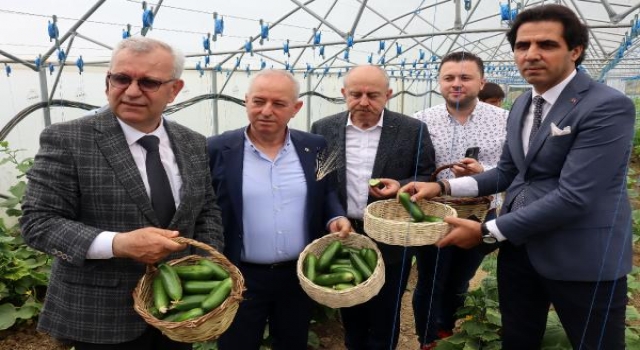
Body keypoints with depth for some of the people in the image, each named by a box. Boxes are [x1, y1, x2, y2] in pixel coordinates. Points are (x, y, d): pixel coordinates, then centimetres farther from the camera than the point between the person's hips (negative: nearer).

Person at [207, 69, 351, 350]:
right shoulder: (217, 150, -9)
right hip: (241, 278, -2)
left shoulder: (314, 147, -1)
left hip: (300, 275, 3)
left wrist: (336, 218, -9)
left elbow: (327, 193, 11)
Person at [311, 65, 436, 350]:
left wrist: (401, 187, -20)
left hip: (390, 243, -2)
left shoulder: (413, 131, -6)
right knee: (350, 315, 21)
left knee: (384, 318, 14)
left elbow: (428, 179, -1)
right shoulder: (323, 130, -1)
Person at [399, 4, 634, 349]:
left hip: (580, 257, -6)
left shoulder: (608, 106, -18)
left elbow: (574, 197, -25)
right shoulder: (522, 104, 7)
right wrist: (443, 186, -1)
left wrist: (486, 231, -20)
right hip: (518, 245, 7)